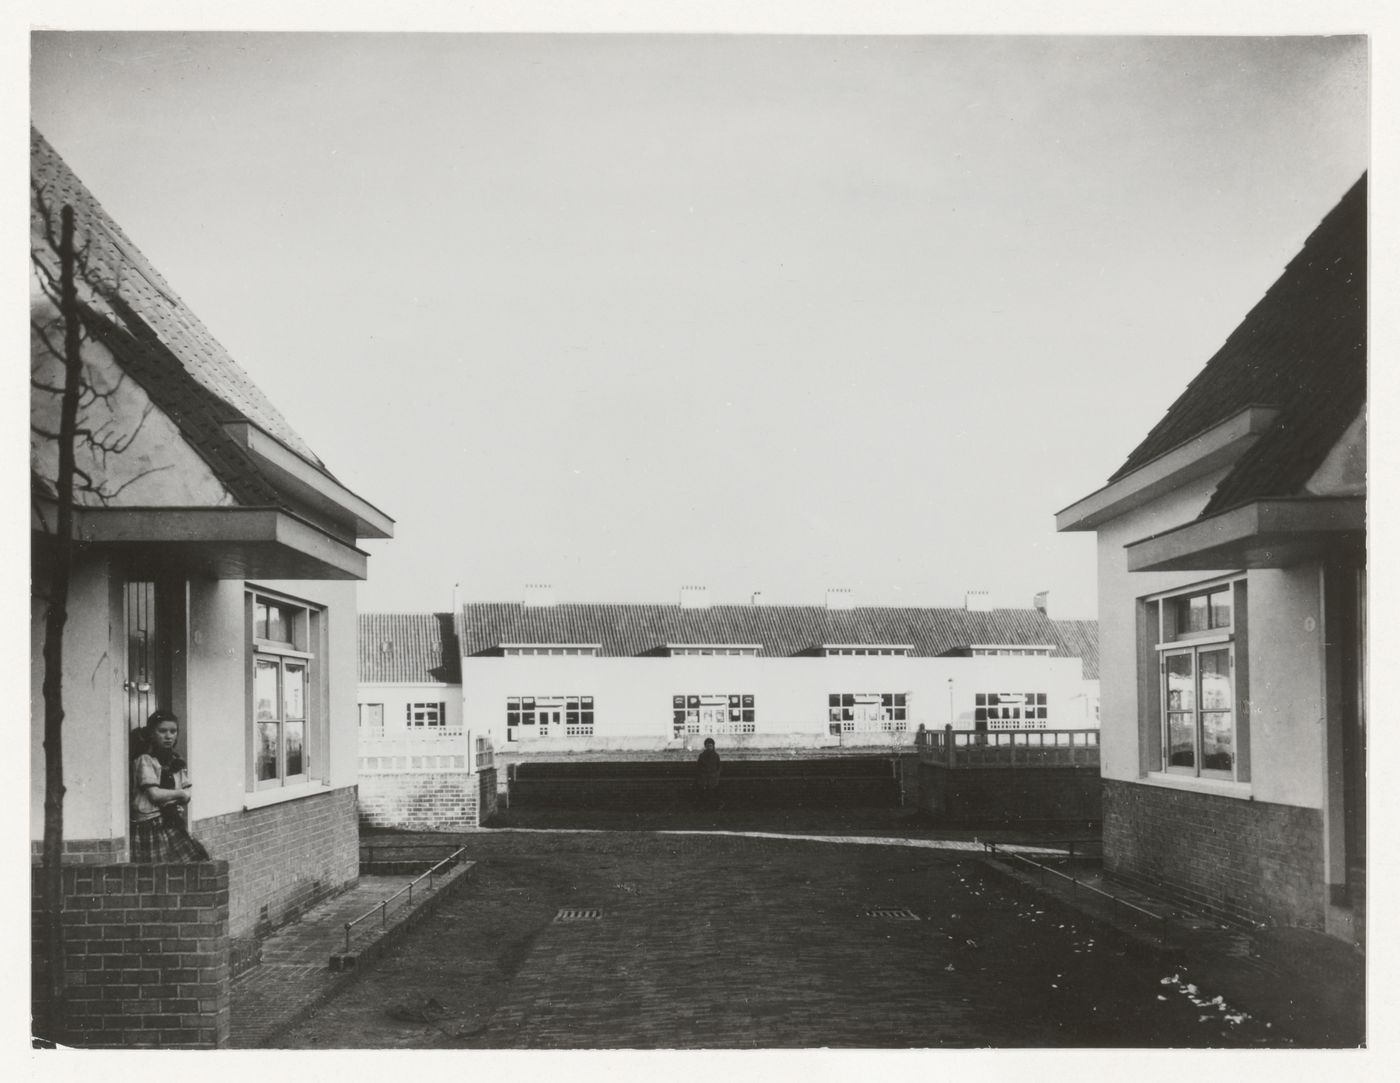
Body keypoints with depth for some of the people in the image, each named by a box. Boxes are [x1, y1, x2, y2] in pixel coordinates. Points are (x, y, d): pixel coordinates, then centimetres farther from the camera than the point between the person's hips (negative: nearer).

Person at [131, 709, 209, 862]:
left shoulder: (176, 762, 13)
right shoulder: (145, 761, -7)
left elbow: (187, 794, 11)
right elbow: (154, 794, -16)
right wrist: (180, 793, -3)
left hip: (172, 825, 6)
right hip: (151, 827, -6)